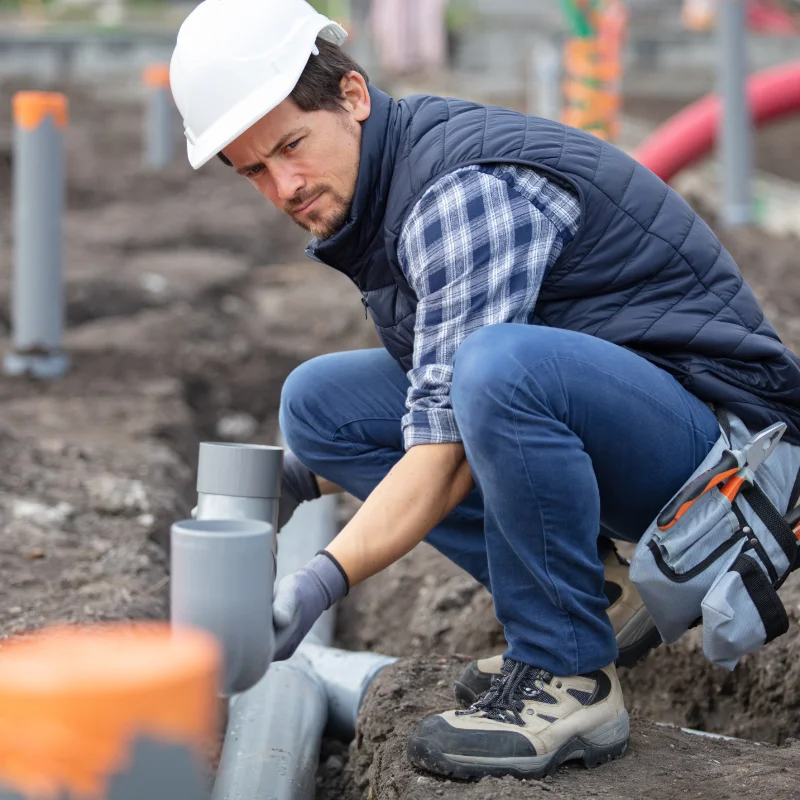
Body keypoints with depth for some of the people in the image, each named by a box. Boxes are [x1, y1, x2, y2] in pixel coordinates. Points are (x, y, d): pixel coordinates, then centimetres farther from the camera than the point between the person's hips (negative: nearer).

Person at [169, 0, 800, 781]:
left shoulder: (466, 189, -23)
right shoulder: (376, 188, 6)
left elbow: (447, 456, -28)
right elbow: (435, 408, 17)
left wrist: (323, 580, -36)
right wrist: (298, 480, 6)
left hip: (711, 420, -9)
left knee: (500, 365, -38)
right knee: (319, 400, 4)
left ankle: (568, 681, -17)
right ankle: (593, 596, 5)